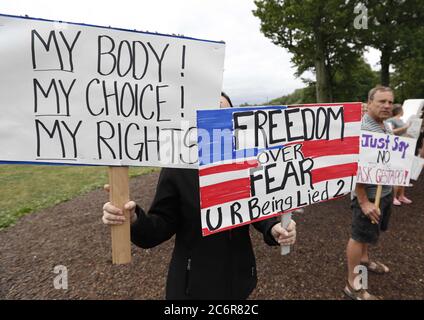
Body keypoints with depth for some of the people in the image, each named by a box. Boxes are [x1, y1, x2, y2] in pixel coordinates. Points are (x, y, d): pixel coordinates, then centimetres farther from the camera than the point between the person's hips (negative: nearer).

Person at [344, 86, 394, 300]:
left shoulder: (385, 127, 7)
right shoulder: (361, 129, -22)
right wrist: (364, 202, -25)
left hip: (385, 192, 9)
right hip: (368, 194, -9)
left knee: (371, 231, 25)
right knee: (360, 236, 2)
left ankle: (365, 259, 48)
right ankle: (352, 284, 17)